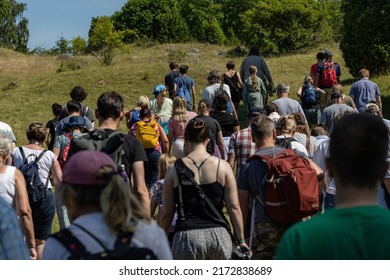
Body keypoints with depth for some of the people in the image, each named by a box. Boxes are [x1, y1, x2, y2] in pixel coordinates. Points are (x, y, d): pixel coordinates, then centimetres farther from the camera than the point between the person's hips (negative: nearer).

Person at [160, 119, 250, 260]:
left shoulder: (175, 170, 0)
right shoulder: (222, 166, 1)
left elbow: (167, 213, 3)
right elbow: (234, 207, -1)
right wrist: (241, 240, 8)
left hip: (186, 237, -1)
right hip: (218, 235, 2)